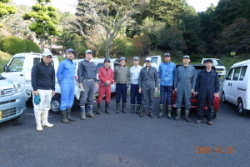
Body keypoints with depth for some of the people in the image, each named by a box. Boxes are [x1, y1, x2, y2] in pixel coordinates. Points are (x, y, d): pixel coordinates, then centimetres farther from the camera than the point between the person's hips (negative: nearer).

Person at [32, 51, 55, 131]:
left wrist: (53, 89, 12)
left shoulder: (51, 67, 13)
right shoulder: (37, 66, -5)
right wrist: (35, 89, -14)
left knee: (46, 107, 13)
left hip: (49, 90, 6)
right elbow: (33, 78, -9)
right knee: (38, 107, -3)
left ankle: (45, 122, 24)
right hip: (40, 90, -6)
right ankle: (38, 124, 5)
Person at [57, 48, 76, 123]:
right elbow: (59, 74, -3)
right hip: (65, 84, -7)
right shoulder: (63, 63, -5)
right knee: (64, 100, -5)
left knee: (70, 100, 11)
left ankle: (68, 115, 20)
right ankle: (63, 117, 2)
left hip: (72, 84, 7)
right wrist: (61, 83, 0)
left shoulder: (73, 64, 16)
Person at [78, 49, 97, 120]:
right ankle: (83, 114, 1)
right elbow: (79, 73, -4)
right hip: (85, 82, -6)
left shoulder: (94, 64, 19)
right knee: (83, 99, -6)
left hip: (92, 82, 6)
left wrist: (95, 82, 16)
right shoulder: (82, 63, 1)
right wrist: (80, 82, -11)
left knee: (91, 98, 10)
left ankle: (90, 112, 19)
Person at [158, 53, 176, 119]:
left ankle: (169, 113, 11)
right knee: (162, 99, 4)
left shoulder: (173, 65, 1)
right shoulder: (161, 65, 4)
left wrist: (174, 83, 8)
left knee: (169, 99, 2)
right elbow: (159, 73, 15)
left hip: (170, 85, -1)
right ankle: (161, 112, 13)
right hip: (162, 85, 1)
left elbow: (175, 74, 7)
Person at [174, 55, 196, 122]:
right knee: (179, 101, 4)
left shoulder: (192, 68, 6)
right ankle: (178, 115, 15)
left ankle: (186, 116, 13)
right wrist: (175, 86, 5)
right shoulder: (179, 68, 8)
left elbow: (194, 79, 5)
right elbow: (176, 78, 9)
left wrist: (192, 88, 0)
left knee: (187, 101, 3)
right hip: (180, 87, 1)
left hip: (188, 87, 0)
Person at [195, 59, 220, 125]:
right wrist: (196, 90, 6)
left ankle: (209, 119, 13)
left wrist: (216, 91, 1)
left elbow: (217, 83, 8)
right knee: (200, 105, 2)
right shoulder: (201, 73, 8)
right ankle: (199, 118, 13)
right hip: (202, 91, 0)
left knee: (210, 106, 4)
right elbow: (197, 82, 10)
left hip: (211, 92, 1)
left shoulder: (215, 73, 9)